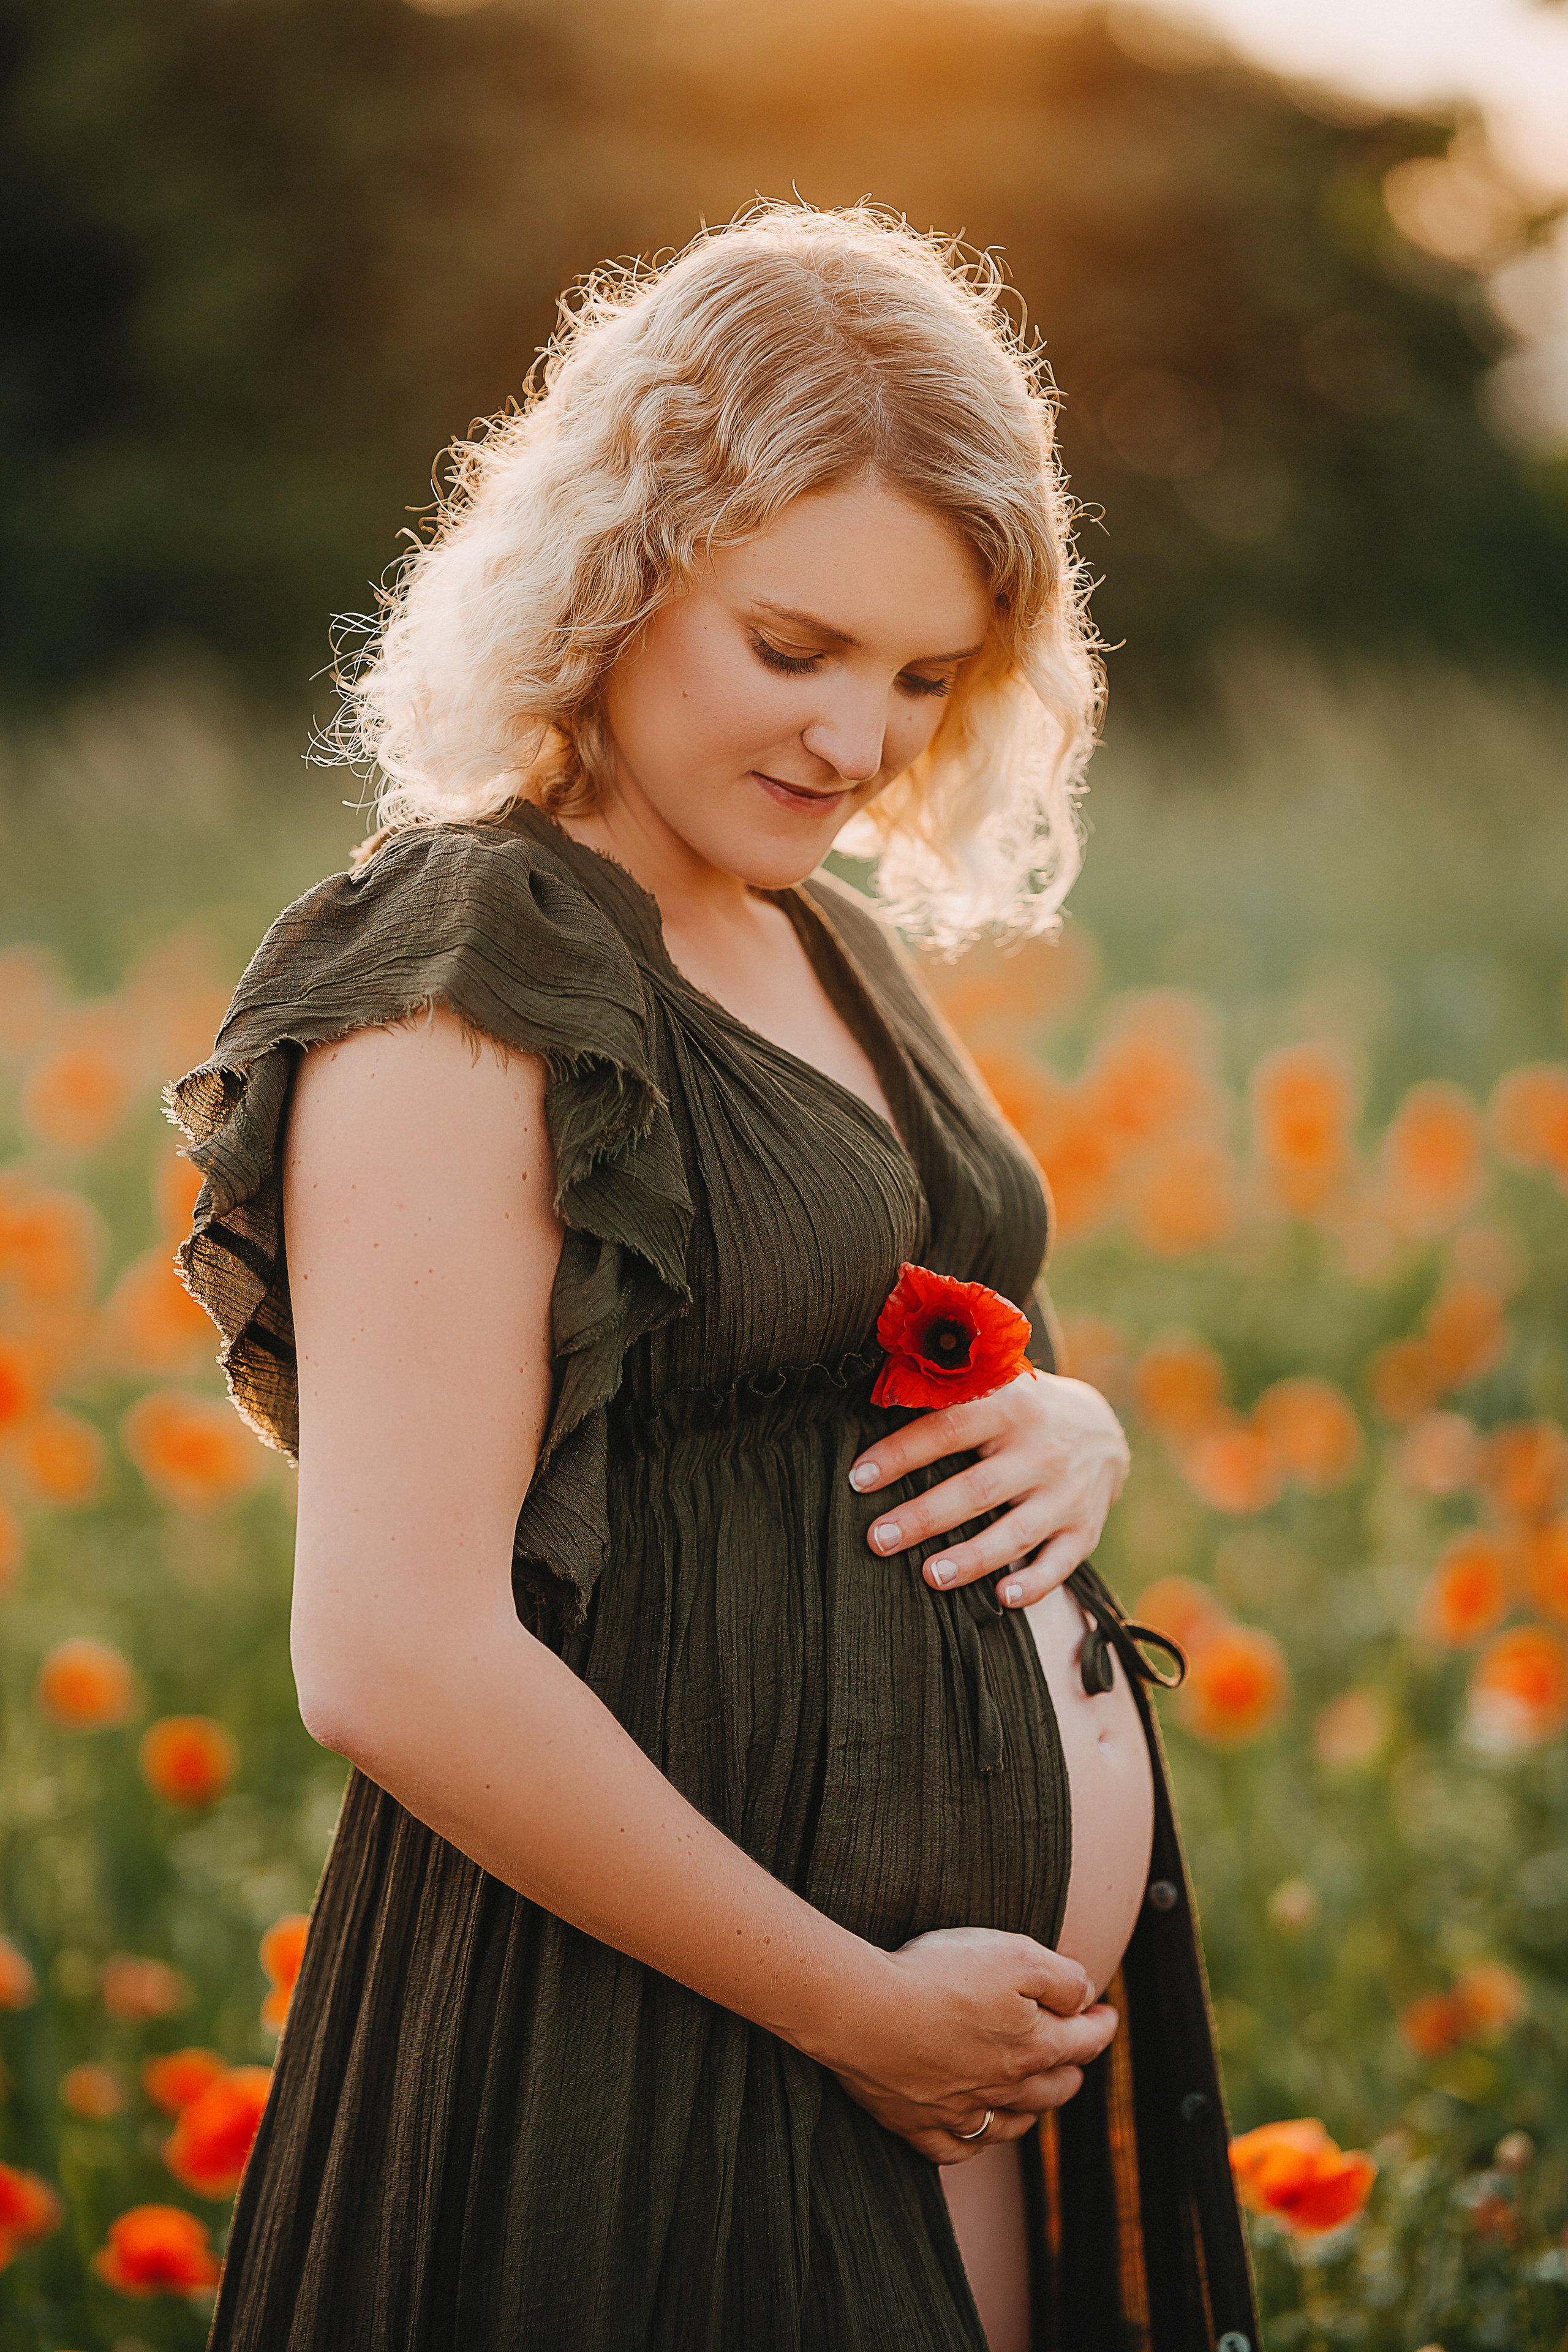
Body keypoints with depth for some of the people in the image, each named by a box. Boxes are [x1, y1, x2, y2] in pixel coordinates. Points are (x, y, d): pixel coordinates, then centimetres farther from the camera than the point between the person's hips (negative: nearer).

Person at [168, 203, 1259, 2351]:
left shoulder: (830, 947, 12)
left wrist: (1073, 1432, 0)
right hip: (660, 2077, -8)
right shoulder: (462, 991, -15)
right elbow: (396, 1661, -22)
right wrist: (856, 2009, -15)